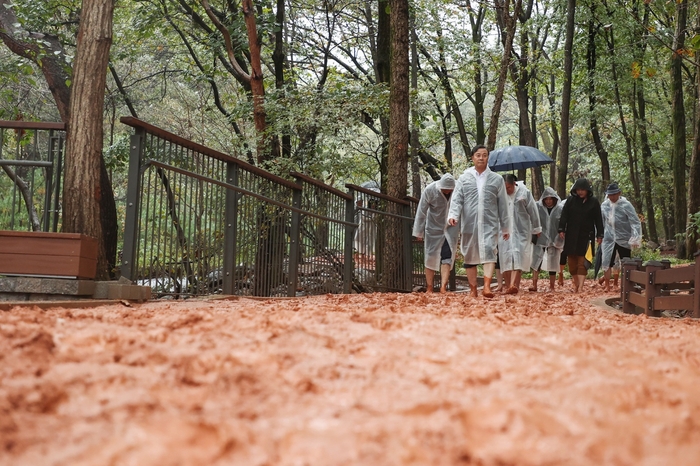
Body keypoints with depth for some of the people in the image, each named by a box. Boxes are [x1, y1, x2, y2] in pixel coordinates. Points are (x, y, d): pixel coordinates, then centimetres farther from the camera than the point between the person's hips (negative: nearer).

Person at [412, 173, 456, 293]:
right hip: (433, 229, -1)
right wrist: (419, 232, -8)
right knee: (430, 258, 3)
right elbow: (421, 212, -11)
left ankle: (443, 287, -8)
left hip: (450, 230, 1)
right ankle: (429, 289, 9)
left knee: (447, 258, -6)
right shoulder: (430, 190, -18)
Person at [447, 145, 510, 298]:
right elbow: (456, 200, 1)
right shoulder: (464, 178, 9)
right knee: (470, 257, 5)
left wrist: (505, 228, 13)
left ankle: (487, 286, -25)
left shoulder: (497, 179, 11)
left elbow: (503, 205, 13)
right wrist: (453, 215, -19)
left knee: (489, 253, -17)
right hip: (469, 225, 1)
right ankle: (473, 290, 14)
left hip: (489, 224, -1)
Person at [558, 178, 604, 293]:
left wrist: (599, 235, 1)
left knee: (582, 261, -6)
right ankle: (576, 284, 14)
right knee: (571, 260, 4)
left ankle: (580, 287, -11)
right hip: (571, 235, 2)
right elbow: (564, 215, 1)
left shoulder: (594, 201, 2)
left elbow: (598, 219, 4)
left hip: (586, 236, -2)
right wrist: (561, 229, -7)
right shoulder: (570, 200, 3)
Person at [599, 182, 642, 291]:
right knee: (606, 262, -2)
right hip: (609, 239, 3)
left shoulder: (626, 205, -14)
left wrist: (635, 238, -23)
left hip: (624, 239, -3)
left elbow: (636, 222, -15)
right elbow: (601, 222, 13)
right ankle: (607, 285, 13)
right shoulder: (604, 205, -1)